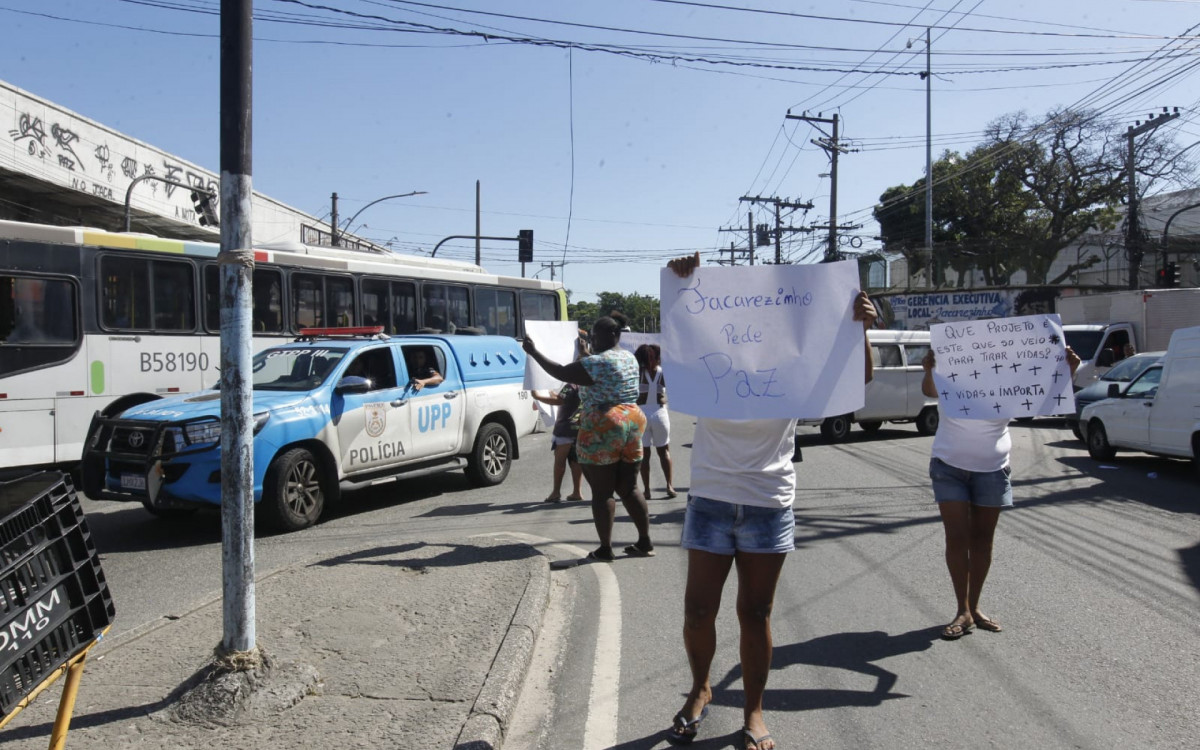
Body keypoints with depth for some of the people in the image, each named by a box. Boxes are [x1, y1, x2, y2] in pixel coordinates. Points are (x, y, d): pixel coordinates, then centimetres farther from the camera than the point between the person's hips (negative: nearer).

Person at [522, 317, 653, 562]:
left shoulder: (597, 363, -16)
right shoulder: (629, 358, 12)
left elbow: (562, 373, -16)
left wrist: (534, 352, -8)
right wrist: (588, 351, 28)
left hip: (603, 430, -8)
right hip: (633, 422, 9)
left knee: (602, 492, 0)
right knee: (629, 489, 14)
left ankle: (605, 549, 5)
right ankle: (645, 543, 17)